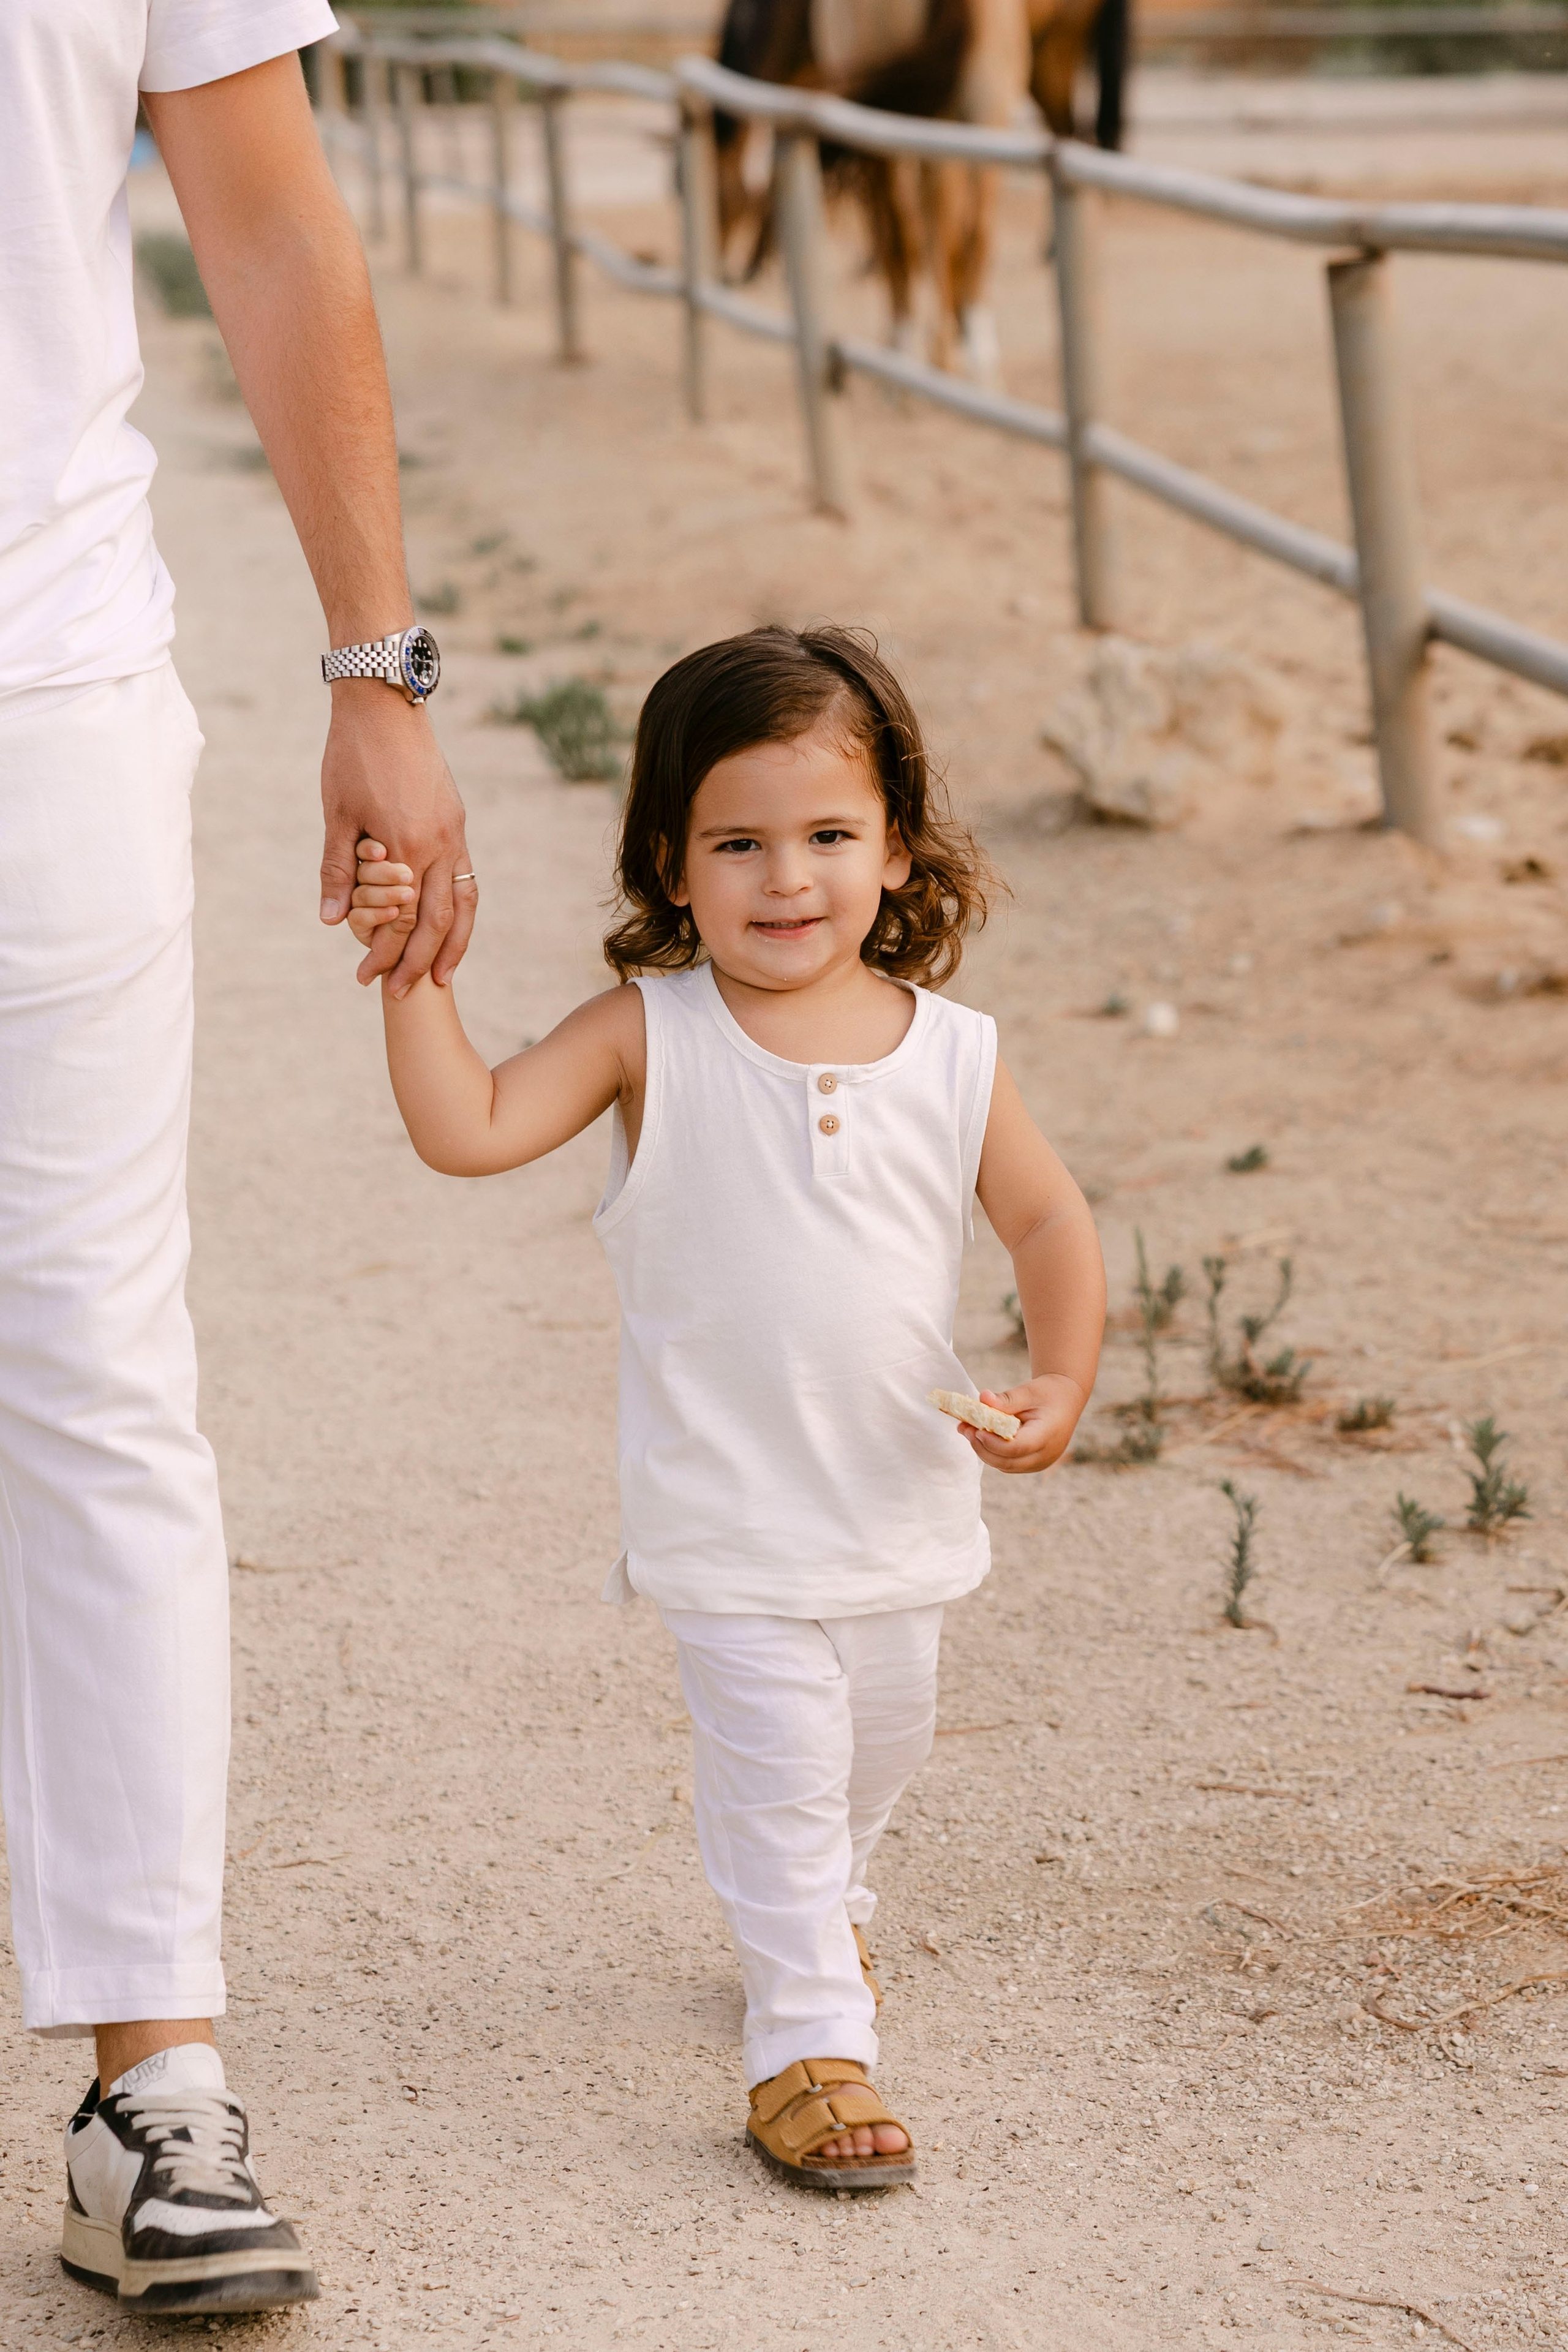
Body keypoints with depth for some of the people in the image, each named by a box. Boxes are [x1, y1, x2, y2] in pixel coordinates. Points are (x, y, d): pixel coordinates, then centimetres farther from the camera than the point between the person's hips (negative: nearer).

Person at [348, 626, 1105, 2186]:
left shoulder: (949, 1054, -5)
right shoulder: (651, 1036, -11)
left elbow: (1048, 1220, 1)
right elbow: (467, 1129, -18)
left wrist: (1061, 1380, -14)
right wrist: (414, 974, -29)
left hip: (900, 1501, 4)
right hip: (727, 1514, -4)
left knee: (878, 1751, 22)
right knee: (776, 1770, -6)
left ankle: (822, 1915, 50)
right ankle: (807, 2042, 6)